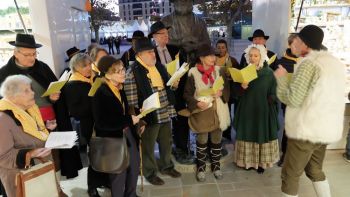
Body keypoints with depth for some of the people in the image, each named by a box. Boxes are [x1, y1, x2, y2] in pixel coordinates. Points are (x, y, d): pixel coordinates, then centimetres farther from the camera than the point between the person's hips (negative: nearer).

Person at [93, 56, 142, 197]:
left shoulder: (120, 88, 2)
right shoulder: (101, 94, -21)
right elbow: (102, 123, -27)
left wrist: (136, 119, 0)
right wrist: (129, 120, -25)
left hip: (128, 133, 8)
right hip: (113, 138, -7)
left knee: (134, 165, 21)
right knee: (119, 172, 12)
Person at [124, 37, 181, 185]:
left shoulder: (159, 66, 8)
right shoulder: (133, 72, -16)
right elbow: (131, 99, -18)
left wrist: (173, 85, 4)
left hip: (165, 113, 7)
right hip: (149, 116, -7)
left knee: (167, 142, 21)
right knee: (148, 146, 12)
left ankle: (166, 166, 44)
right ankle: (150, 173, 32)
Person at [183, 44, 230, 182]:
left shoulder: (219, 71, 0)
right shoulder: (193, 73, -10)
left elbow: (227, 89, 6)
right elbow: (187, 94, -5)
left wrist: (221, 93, -15)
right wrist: (197, 103, -20)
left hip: (218, 111, 3)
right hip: (202, 112, -3)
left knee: (216, 140, 13)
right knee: (202, 141, 9)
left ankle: (216, 165, 33)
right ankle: (201, 168, 27)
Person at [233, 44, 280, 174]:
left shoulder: (268, 73, -5)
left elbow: (273, 94, -3)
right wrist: (242, 87, -15)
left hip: (263, 110, -2)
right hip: (247, 110, 2)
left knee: (262, 135, 6)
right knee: (248, 135, 8)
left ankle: (261, 162, 20)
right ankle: (248, 161, 22)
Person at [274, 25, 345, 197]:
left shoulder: (309, 63, -18)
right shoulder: (335, 62, 10)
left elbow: (292, 99, -23)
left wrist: (281, 77, -8)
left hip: (306, 129, -9)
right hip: (327, 128, 9)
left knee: (290, 174, 5)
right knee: (314, 169, 25)